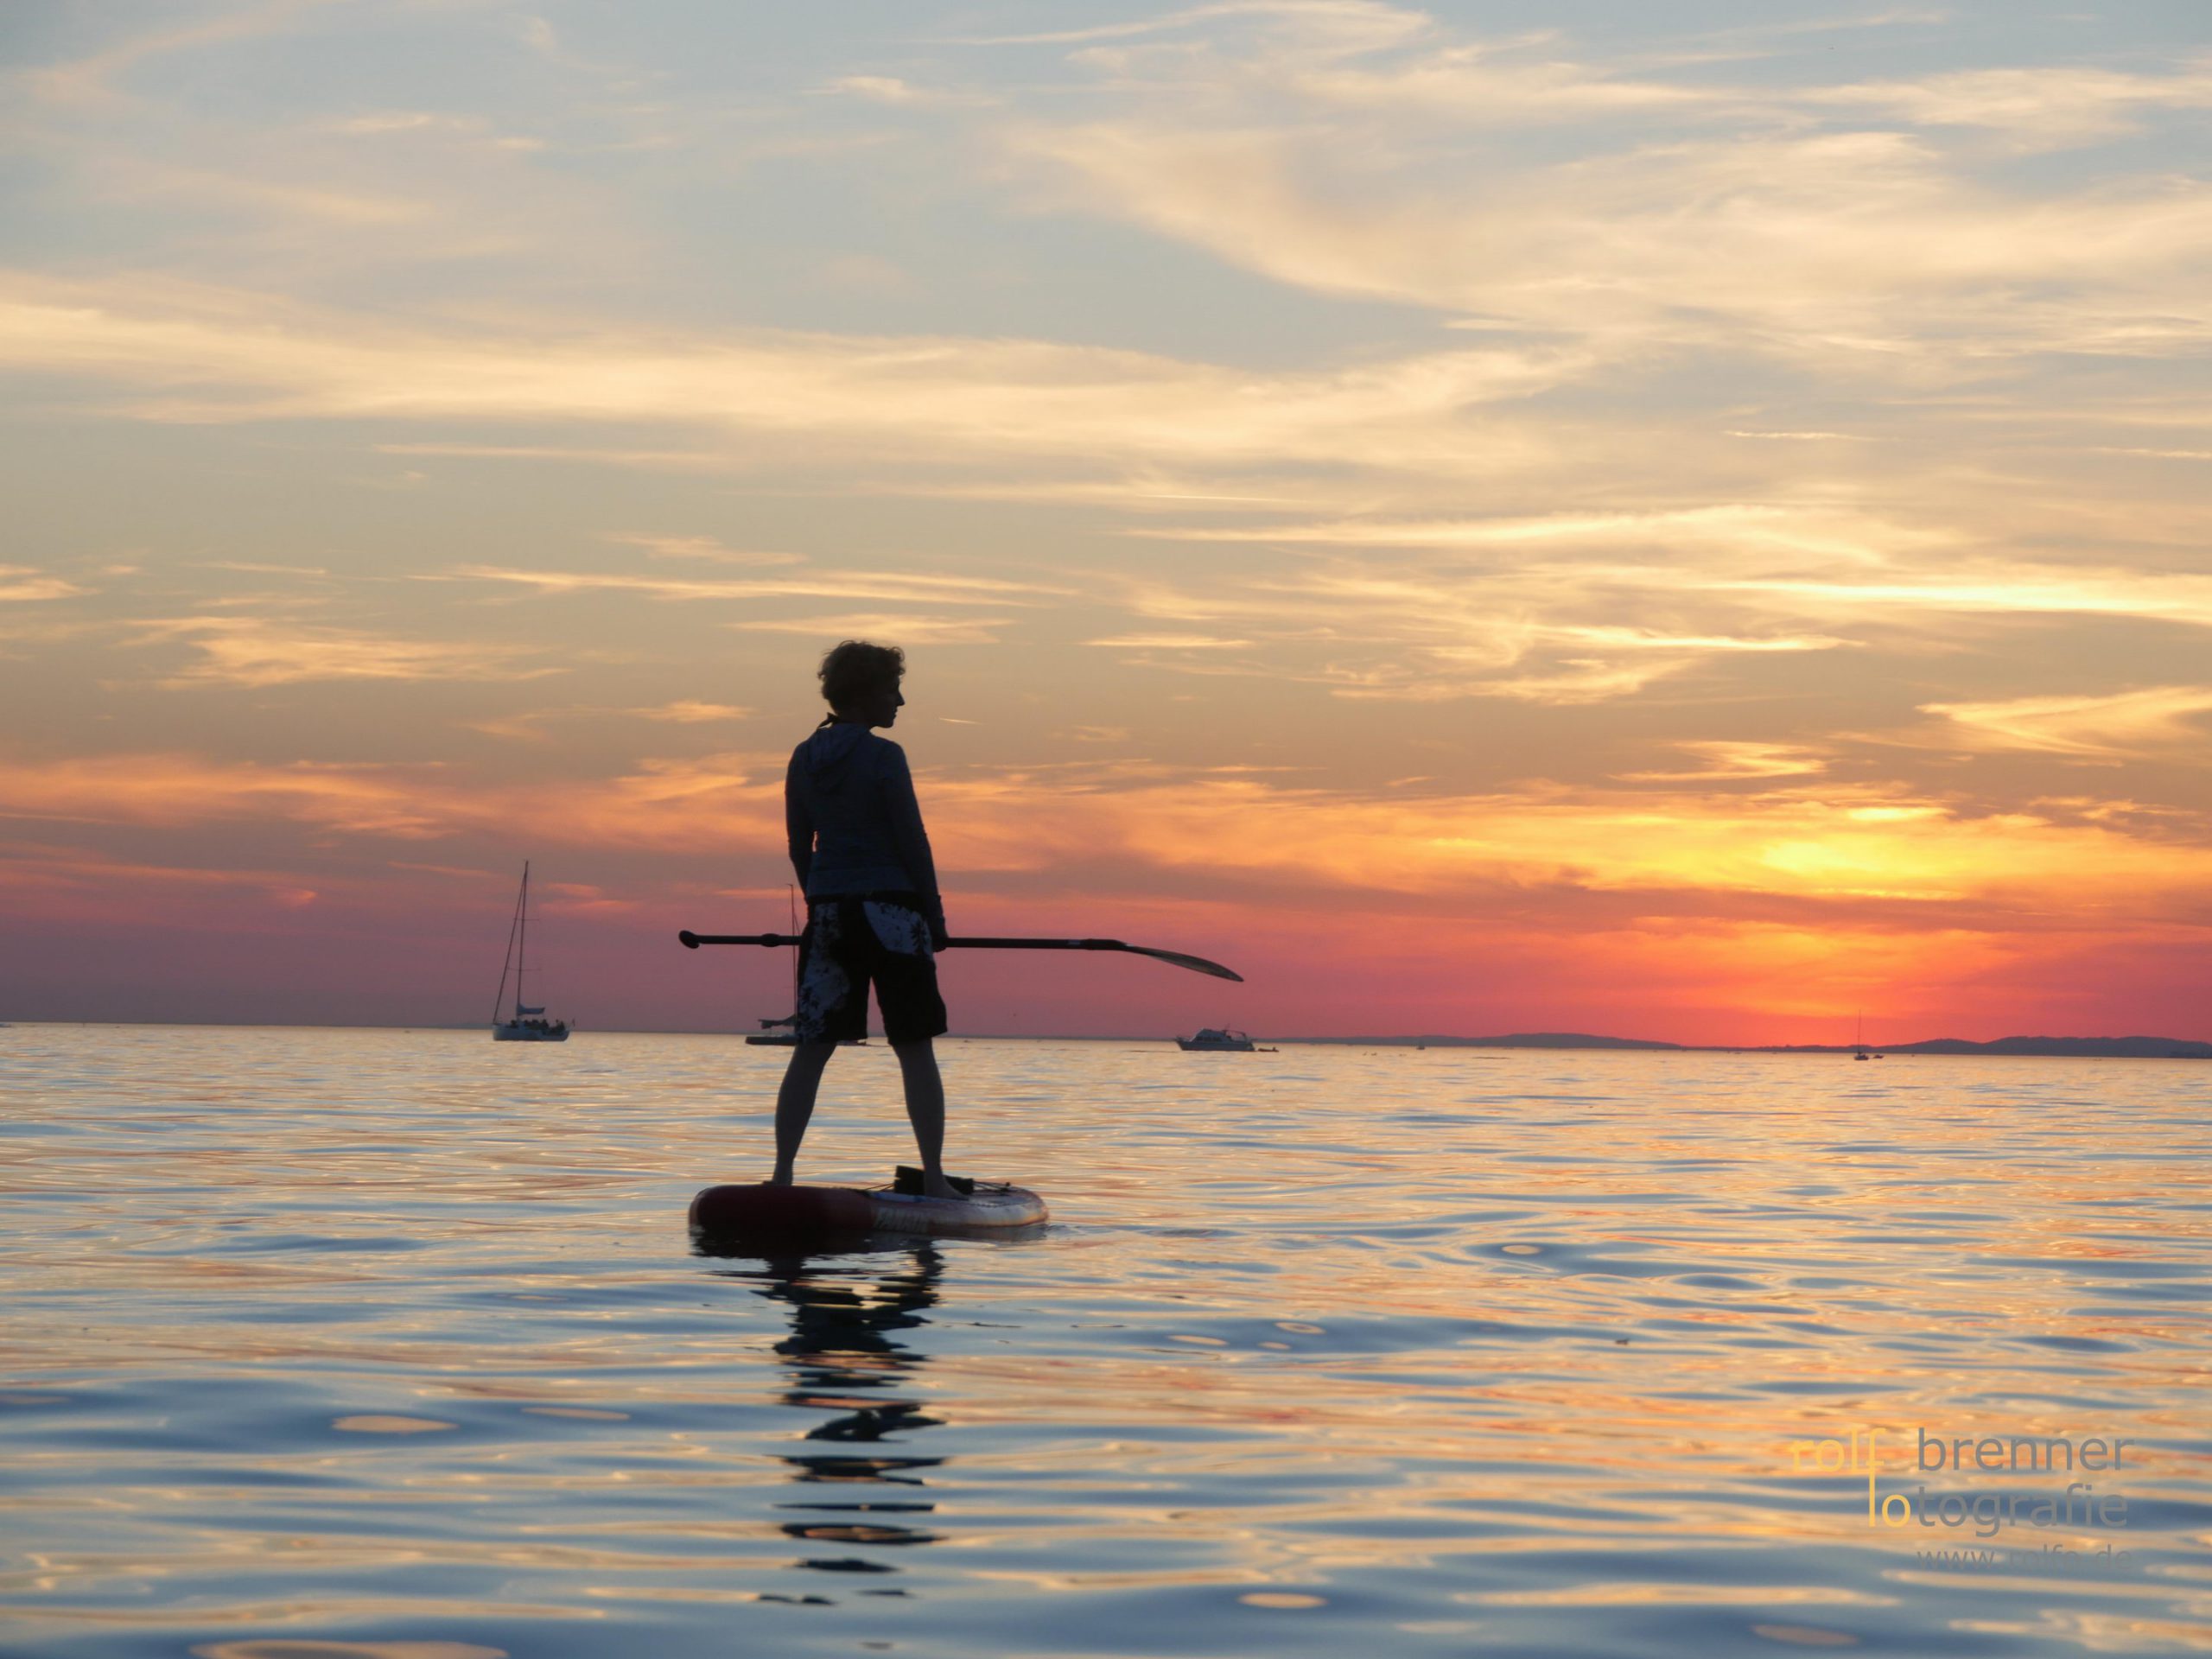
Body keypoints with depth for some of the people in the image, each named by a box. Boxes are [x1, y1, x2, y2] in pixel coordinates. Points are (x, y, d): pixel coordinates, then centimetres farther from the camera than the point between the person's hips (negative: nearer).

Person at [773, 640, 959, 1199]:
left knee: (812, 1048, 6)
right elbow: (912, 842, -9)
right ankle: (934, 1178, 1)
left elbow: (799, 847, 13)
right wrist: (934, 914, -1)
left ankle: (781, 1175, 2)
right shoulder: (884, 756, -9)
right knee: (915, 1049, 1)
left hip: (829, 911, 5)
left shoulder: (804, 759, 8)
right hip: (889, 909, -5)